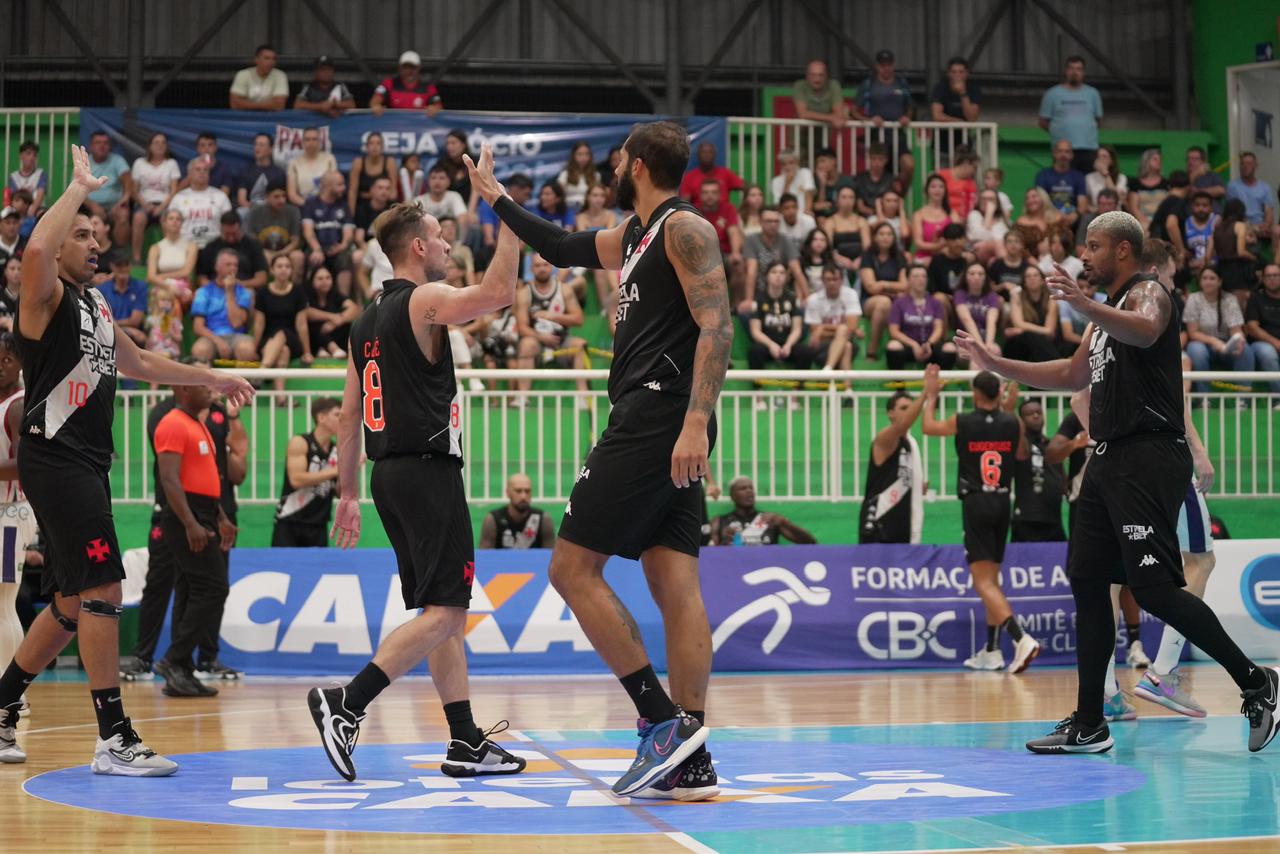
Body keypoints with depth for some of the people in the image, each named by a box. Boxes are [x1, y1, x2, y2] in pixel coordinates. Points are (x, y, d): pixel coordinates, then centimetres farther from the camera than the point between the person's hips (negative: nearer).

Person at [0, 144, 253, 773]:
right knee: (103, 589, -13)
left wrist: (212, 378, 37)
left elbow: (138, 363, 35)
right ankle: (114, 740, -10)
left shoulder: (96, 305, 19)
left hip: (88, 463, 9)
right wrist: (79, 188, -20)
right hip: (54, 458, -9)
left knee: (72, 603, 13)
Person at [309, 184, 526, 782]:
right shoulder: (424, 300, -8)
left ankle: (467, 744, 12)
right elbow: (497, 293, -26)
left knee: (444, 611, 12)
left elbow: (349, 416, 18)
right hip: (427, 469, -9)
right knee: (443, 612, -10)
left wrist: (348, 494, 21)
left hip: (390, 474, 9)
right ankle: (346, 704, -19)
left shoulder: (369, 319, 17)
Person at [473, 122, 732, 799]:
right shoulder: (634, 236, 21)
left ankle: (663, 722, -11)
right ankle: (690, 762, 1)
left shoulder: (685, 229, -7)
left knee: (573, 569, -7)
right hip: (669, 431, 9)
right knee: (674, 585, 3)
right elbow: (563, 249, 36)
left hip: (657, 417, -9)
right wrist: (496, 199, 42)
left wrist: (696, 421, -26)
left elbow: (717, 325, -17)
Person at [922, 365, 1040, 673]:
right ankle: (991, 652, 21)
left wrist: (931, 395, 31)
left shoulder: (963, 422, -6)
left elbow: (928, 426, 14)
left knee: (984, 582, -9)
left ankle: (1022, 639, -28)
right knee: (992, 579, 16)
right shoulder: (1013, 424, 2)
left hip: (976, 504, -5)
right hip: (1002, 503, 5)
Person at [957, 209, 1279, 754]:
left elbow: (1145, 332, -31)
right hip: (1110, 459, 10)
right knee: (1087, 581, 6)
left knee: (1154, 588, -15)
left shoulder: (1147, 292, -6)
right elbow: (1073, 374, 35)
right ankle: (1088, 725, 10)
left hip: (1149, 458, -10)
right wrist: (996, 365, 33)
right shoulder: (1110, 312, 24)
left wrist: (1085, 306, -47)